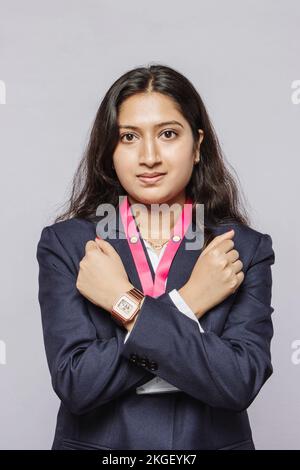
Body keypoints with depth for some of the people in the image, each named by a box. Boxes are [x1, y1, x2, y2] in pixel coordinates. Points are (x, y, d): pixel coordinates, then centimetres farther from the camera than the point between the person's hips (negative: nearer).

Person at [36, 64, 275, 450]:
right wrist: (187, 303, -22)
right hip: (96, 439, 0)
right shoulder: (64, 244, -10)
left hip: (211, 440, 1)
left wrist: (127, 304, -21)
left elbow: (241, 384, -19)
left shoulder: (247, 249, -9)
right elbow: (74, 383, -18)